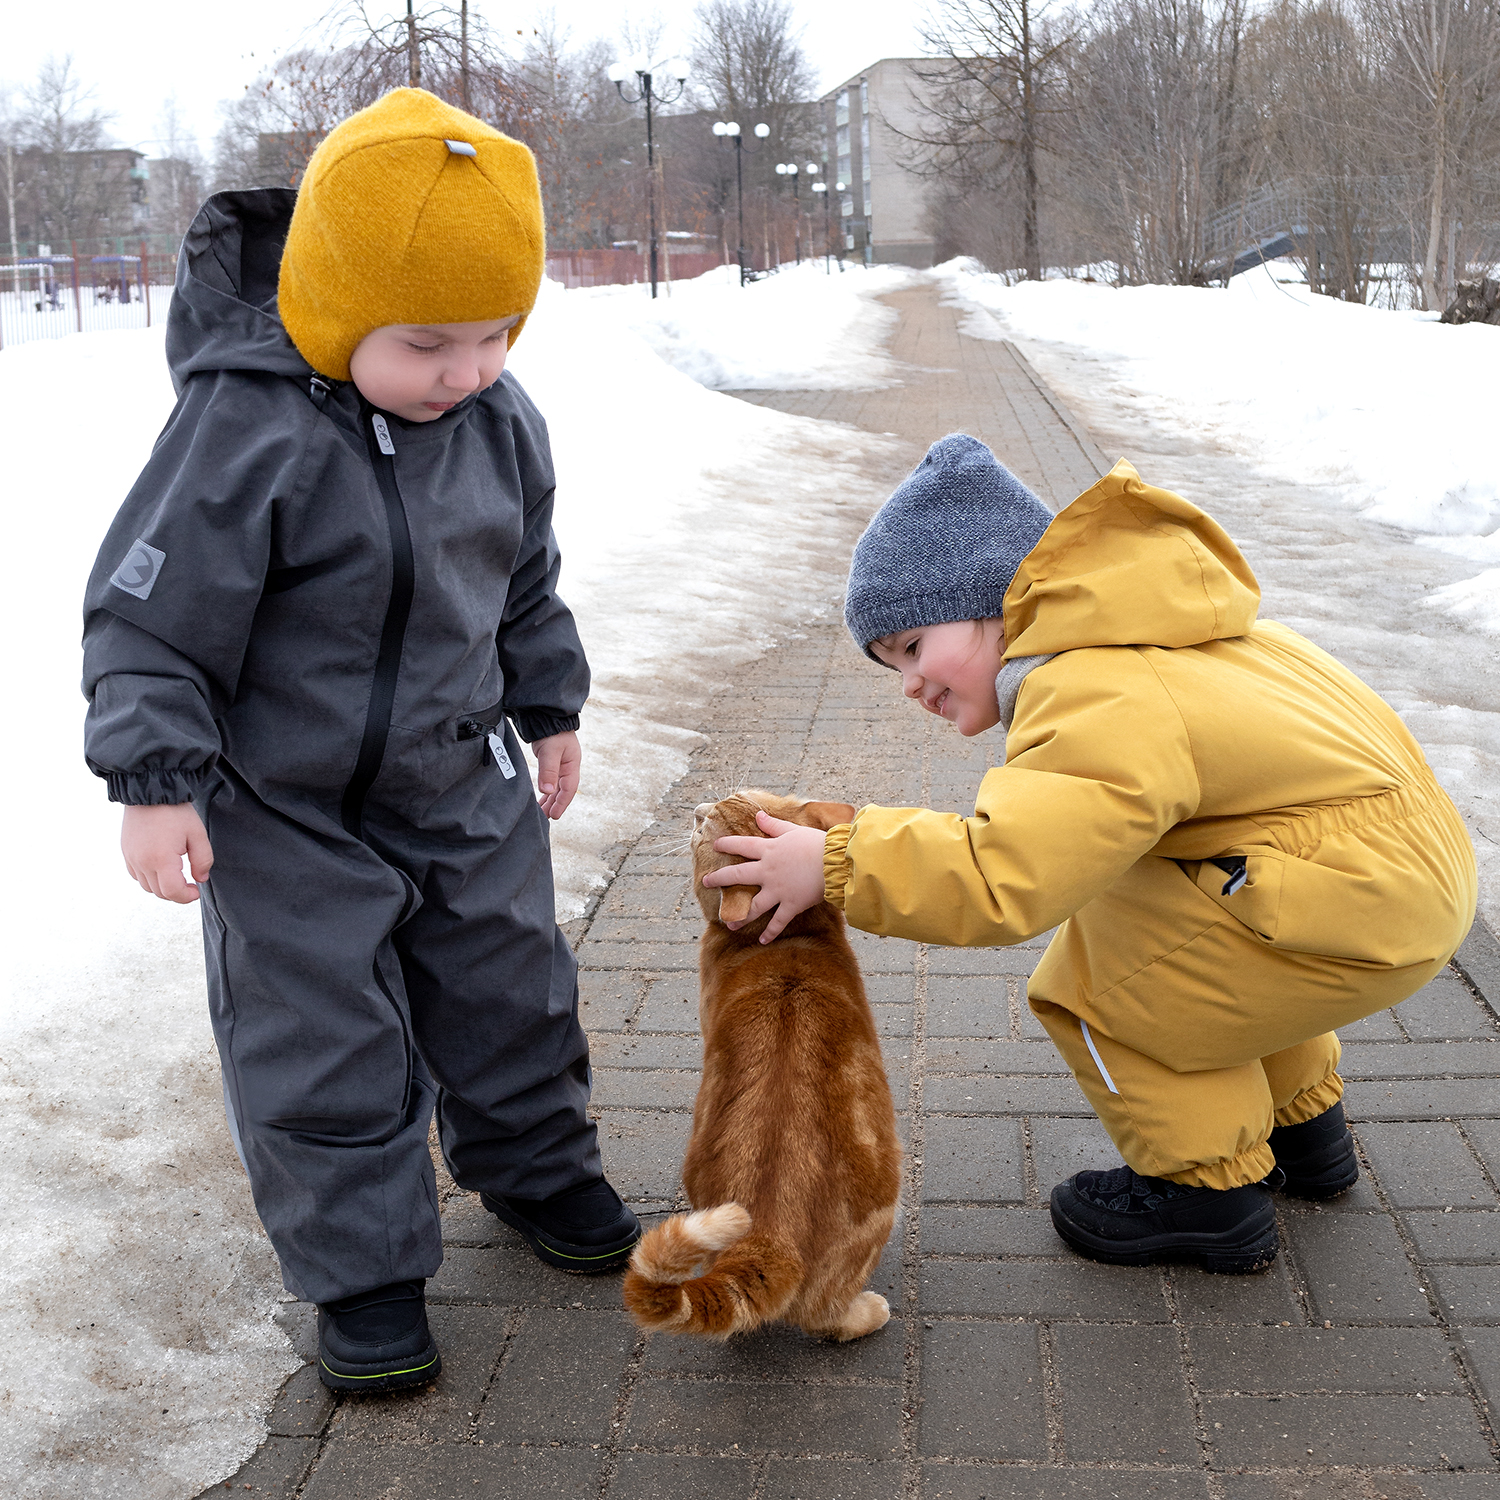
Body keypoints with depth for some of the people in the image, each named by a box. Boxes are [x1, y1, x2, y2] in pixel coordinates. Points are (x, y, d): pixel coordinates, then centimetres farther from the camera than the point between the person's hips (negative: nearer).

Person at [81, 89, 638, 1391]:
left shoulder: (501, 422, -7)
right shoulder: (249, 433, -26)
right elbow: (151, 610, -19)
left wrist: (548, 709, 17)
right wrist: (156, 779, -20)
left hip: (462, 784, 6)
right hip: (287, 809, -5)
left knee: (508, 985, 18)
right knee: (322, 1039, 4)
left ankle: (538, 1169, 42)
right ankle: (363, 1271, 21)